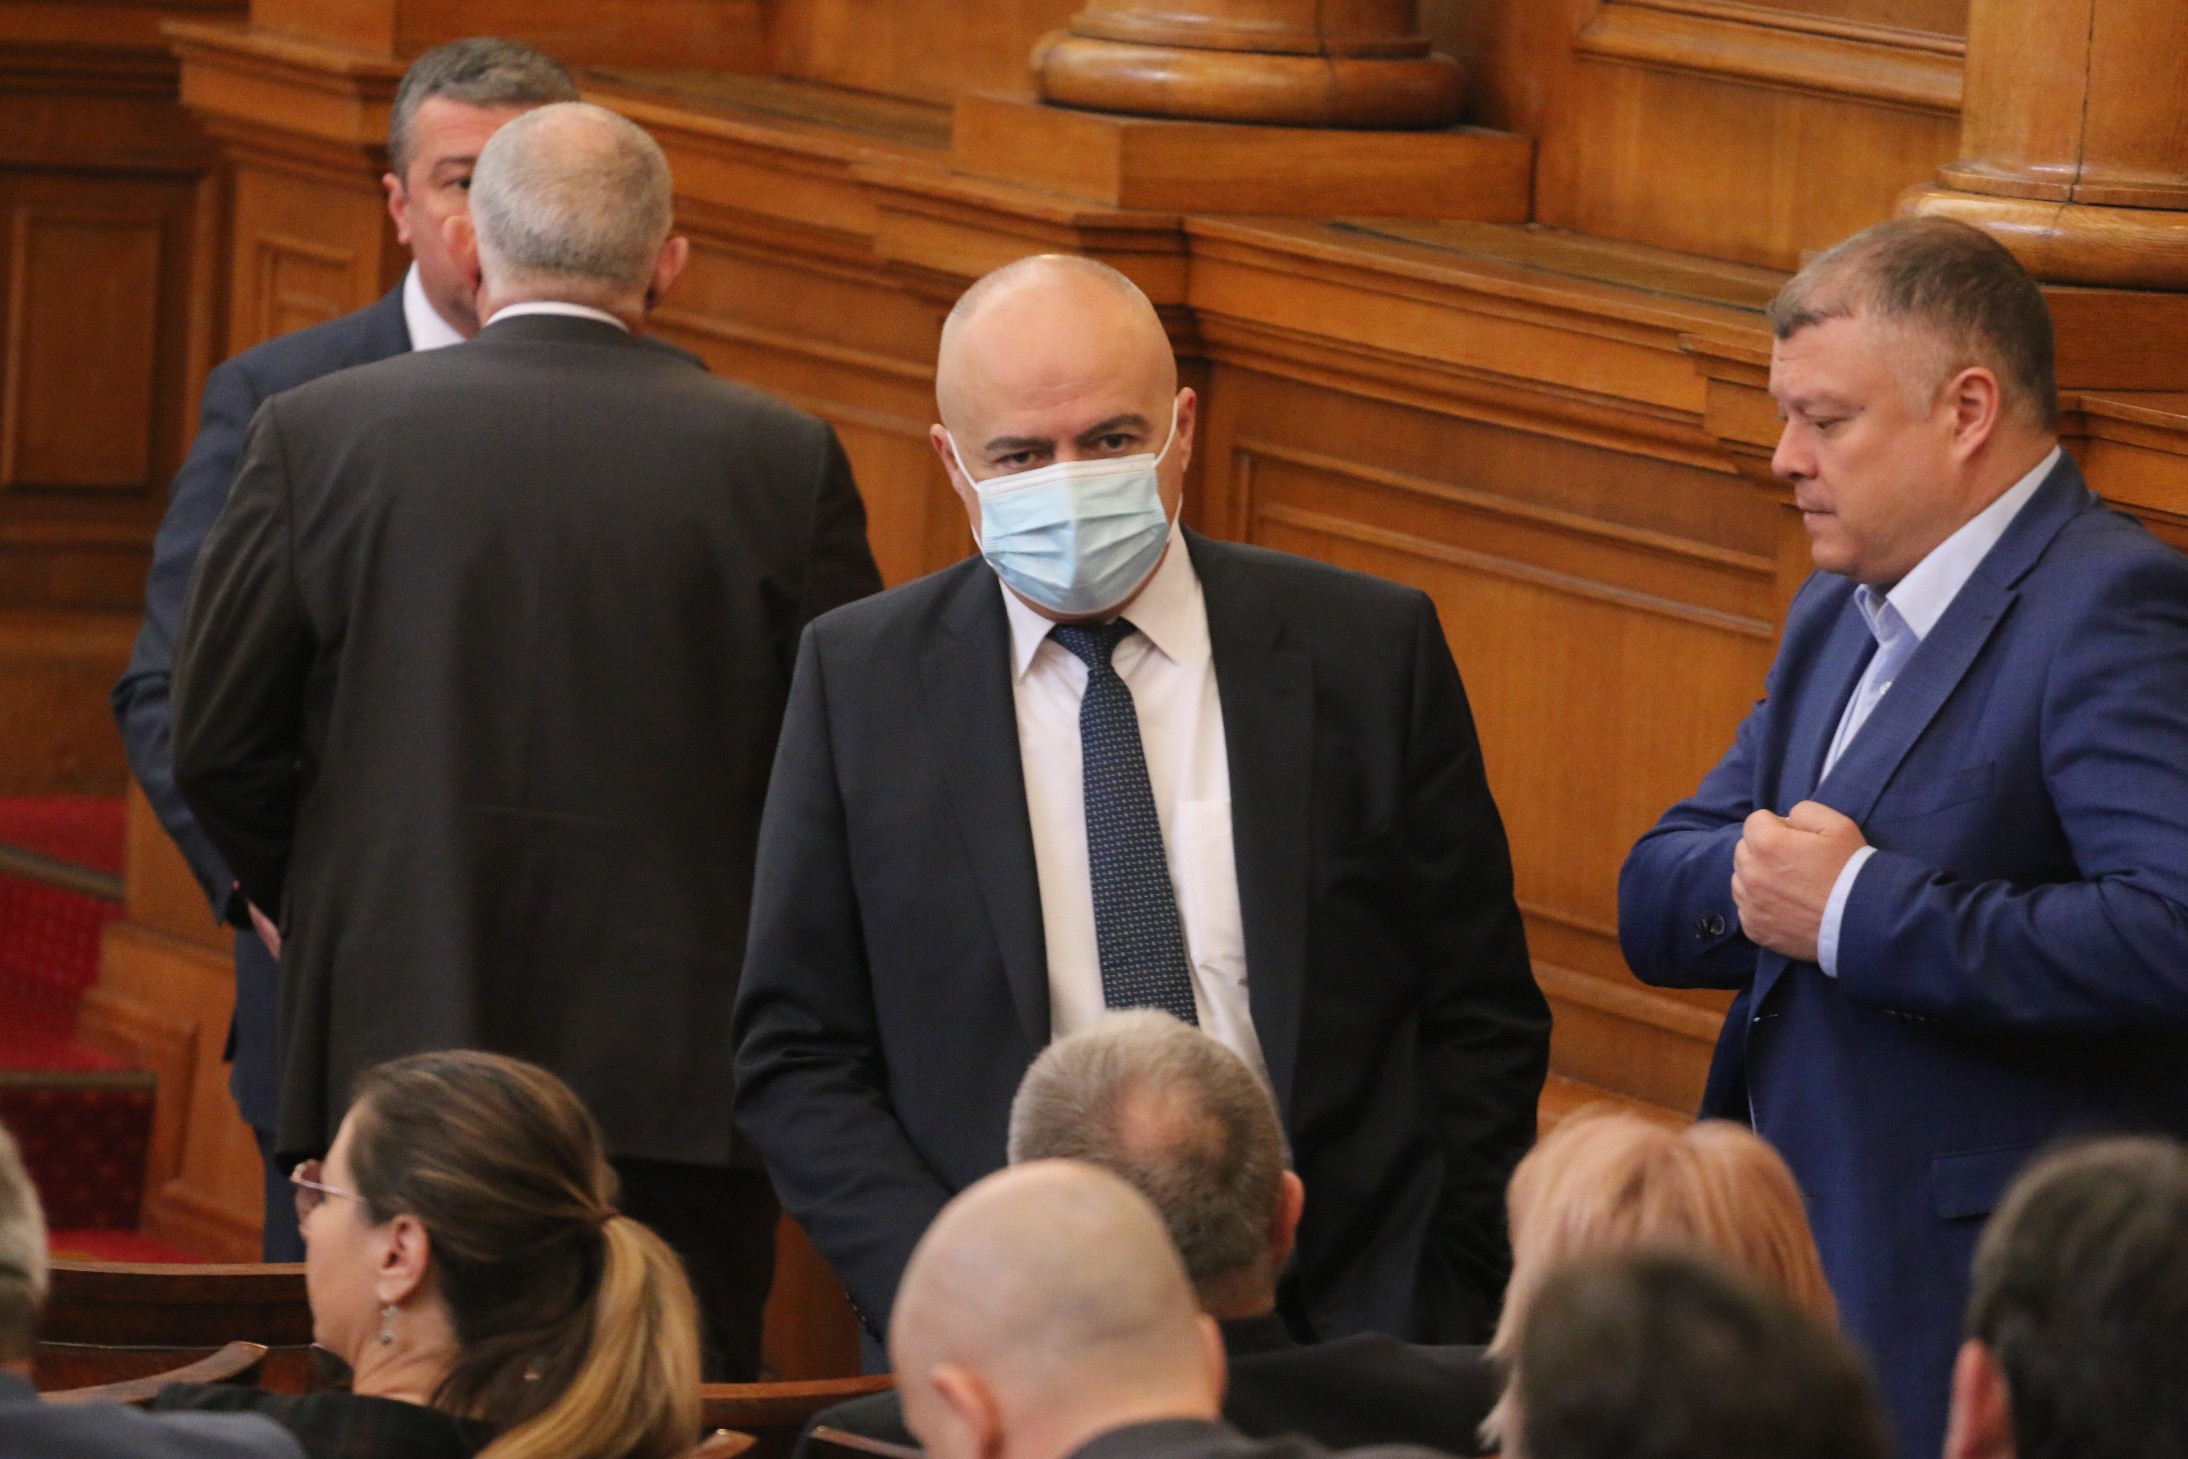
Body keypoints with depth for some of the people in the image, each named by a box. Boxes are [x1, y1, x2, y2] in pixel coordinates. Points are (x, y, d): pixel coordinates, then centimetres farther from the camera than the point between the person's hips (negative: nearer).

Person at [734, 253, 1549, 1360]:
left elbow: (1481, 1023, 9)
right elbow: (797, 1061, 7)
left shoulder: (1371, 649, 6)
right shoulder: (859, 679, 6)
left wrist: (1436, 1313, -2)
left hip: (1335, 1317, 0)